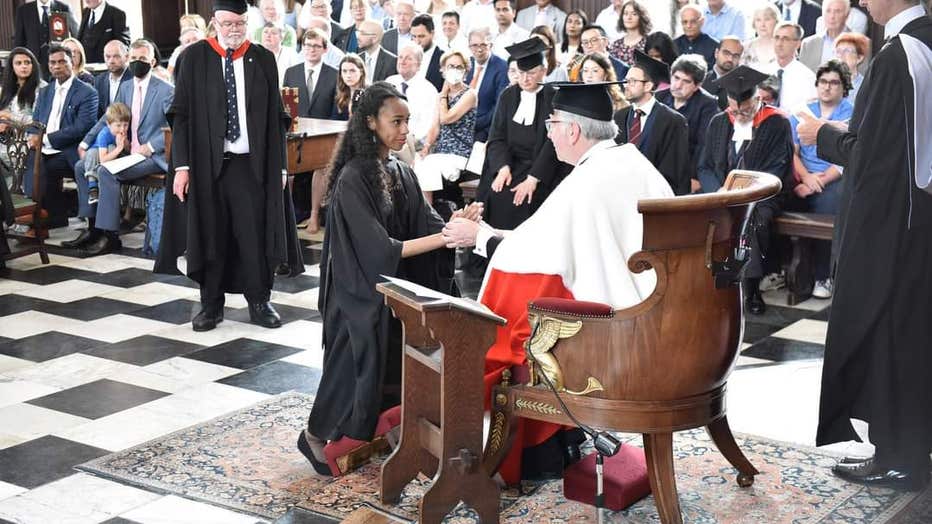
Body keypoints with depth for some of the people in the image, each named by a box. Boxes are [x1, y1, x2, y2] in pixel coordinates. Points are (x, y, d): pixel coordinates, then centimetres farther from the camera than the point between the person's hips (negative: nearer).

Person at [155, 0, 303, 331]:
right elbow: (181, 115, 0)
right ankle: (211, 304, 19)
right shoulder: (194, 58, 1)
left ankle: (259, 303, 16)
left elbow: (276, 118, 5)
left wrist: (279, 166, 1)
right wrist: (182, 166, -6)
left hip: (251, 164, 0)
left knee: (254, 234, 2)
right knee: (210, 235, 7)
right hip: (206, 164, 0)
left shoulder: (263, 59, 4)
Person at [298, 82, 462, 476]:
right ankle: (315, 435, 18)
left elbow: (426, 222, -2)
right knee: (357, 366, -1)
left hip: (396, 287, 7)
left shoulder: (402, 174, 4)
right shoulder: (352, 179, -19)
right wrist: (444, 237, -29)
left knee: (394, 369, 8)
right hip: (360, 292, -7)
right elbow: (378, 248, -24)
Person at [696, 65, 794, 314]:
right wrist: (718, 192, -9)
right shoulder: (718, 123, 11)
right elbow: (705, 167, 11)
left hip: (761, 198, -3)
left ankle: (751, 287, -25)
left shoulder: (777, 124, -2)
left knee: (755, 217, -36)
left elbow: (775, 172, -7)